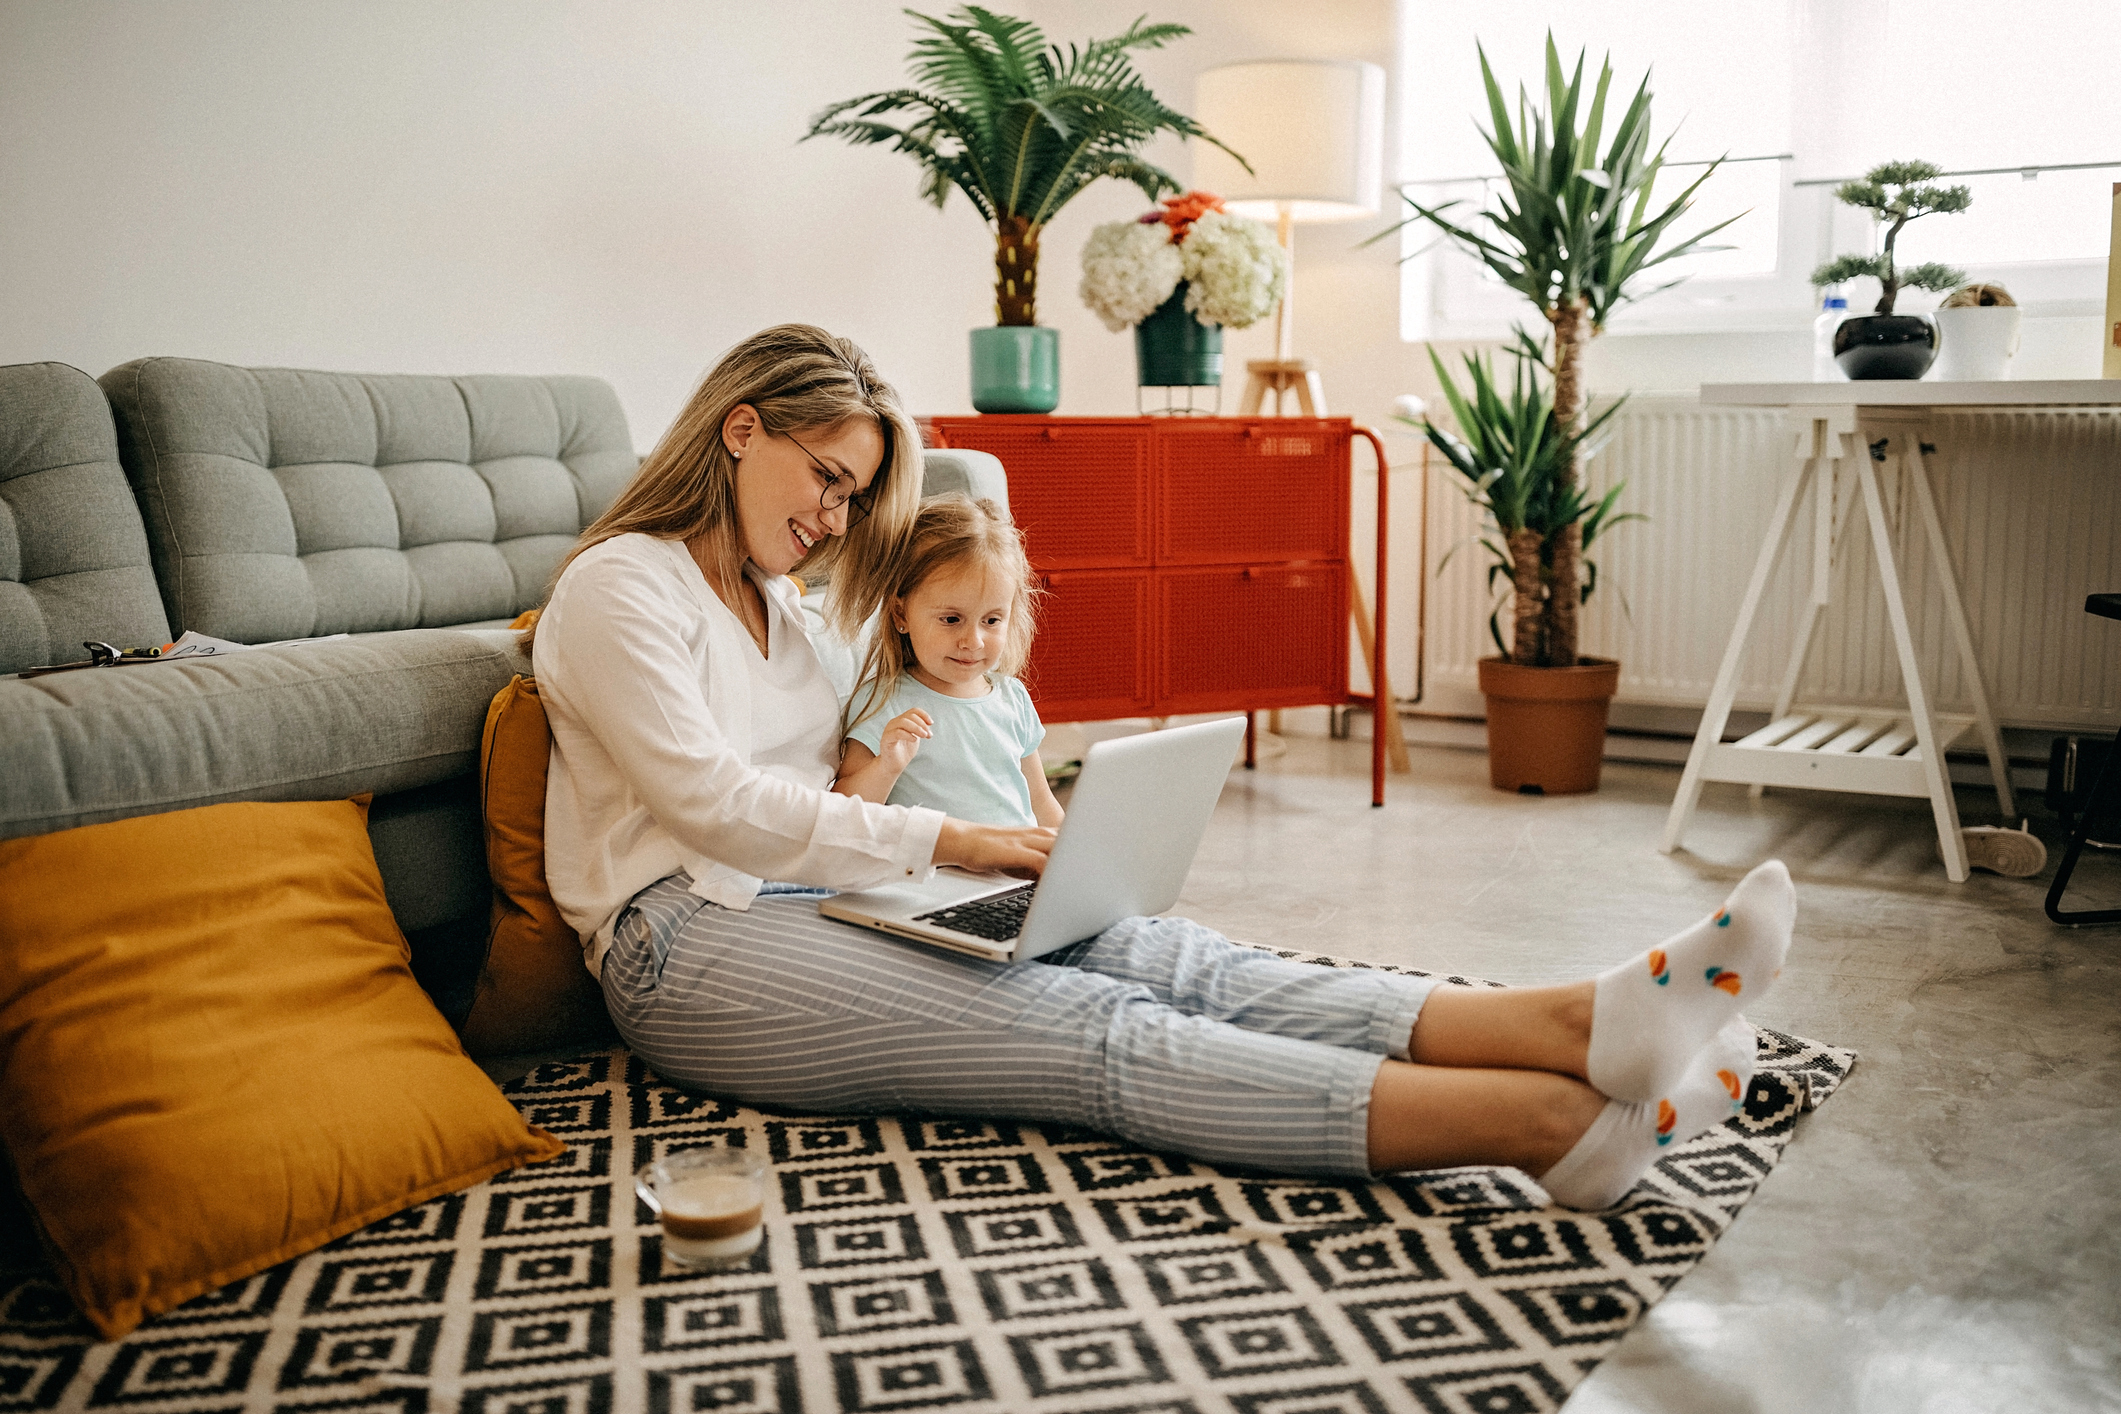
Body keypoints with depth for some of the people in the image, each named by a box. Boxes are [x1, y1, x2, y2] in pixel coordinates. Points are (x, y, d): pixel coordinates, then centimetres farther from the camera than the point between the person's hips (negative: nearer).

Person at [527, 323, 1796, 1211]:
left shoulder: (770, 595, 24)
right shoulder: (618, 586, -2)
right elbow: (713, 802, -14)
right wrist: (945, 841, -16)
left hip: (819, 895, 7)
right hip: (692, 943, -7)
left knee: (1170, 961, -21)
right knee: (1100, 1030, -30)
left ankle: (1583, 1026, -39)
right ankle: (1551, 1124, -45)